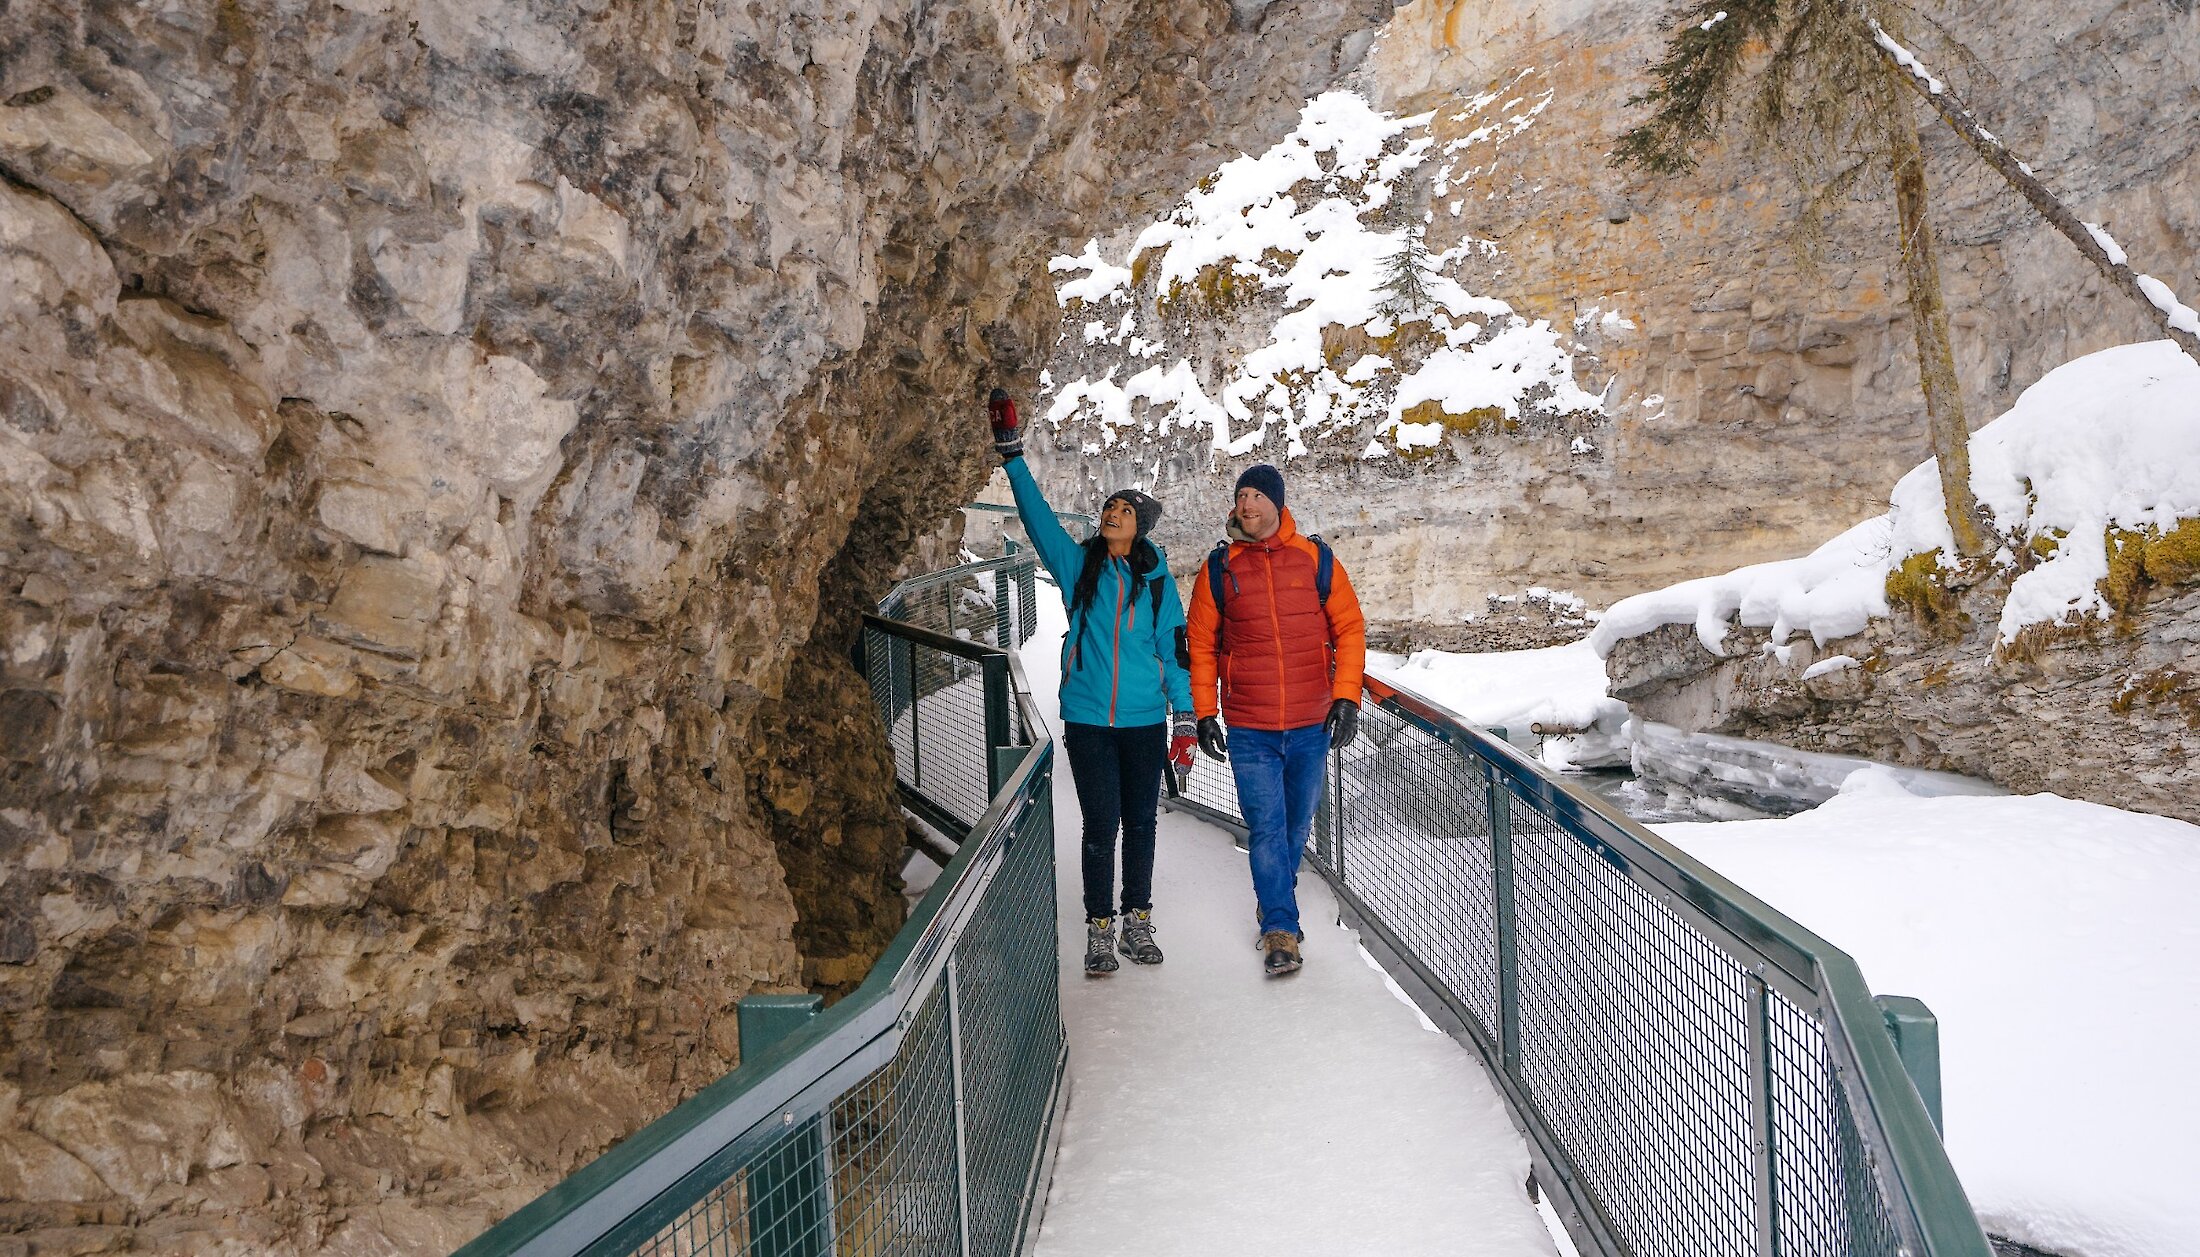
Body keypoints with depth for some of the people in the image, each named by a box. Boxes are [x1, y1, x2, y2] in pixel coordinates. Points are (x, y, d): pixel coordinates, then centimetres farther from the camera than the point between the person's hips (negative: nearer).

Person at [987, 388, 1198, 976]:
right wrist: (1011, 453, -15)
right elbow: (1038, 516, -6)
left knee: (1140, 822, 10)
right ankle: (1099, 930, 13)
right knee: (1100, 825, 0)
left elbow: (1175, 650, 5)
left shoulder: (1157, 579, 3)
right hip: (1088, 721, -1)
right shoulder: (1079, 564, 2)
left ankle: (1137, 923, 25)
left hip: (1144, 722, 1)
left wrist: (1184, 720, 2)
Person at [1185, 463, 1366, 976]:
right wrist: (1204, 713, 2)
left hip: (1311, 726, 1)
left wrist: (1346, 698, -5)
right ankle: (1280, 927, 4)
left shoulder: (1316, 559, -1)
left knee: (1297, 823, 15)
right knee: (1266, 826, -6)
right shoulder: (1219, 567, 0)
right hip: (1248, 729, -1)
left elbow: (1350, 628, 3)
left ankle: (1278, 900, 37)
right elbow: (1201, 643, 5)